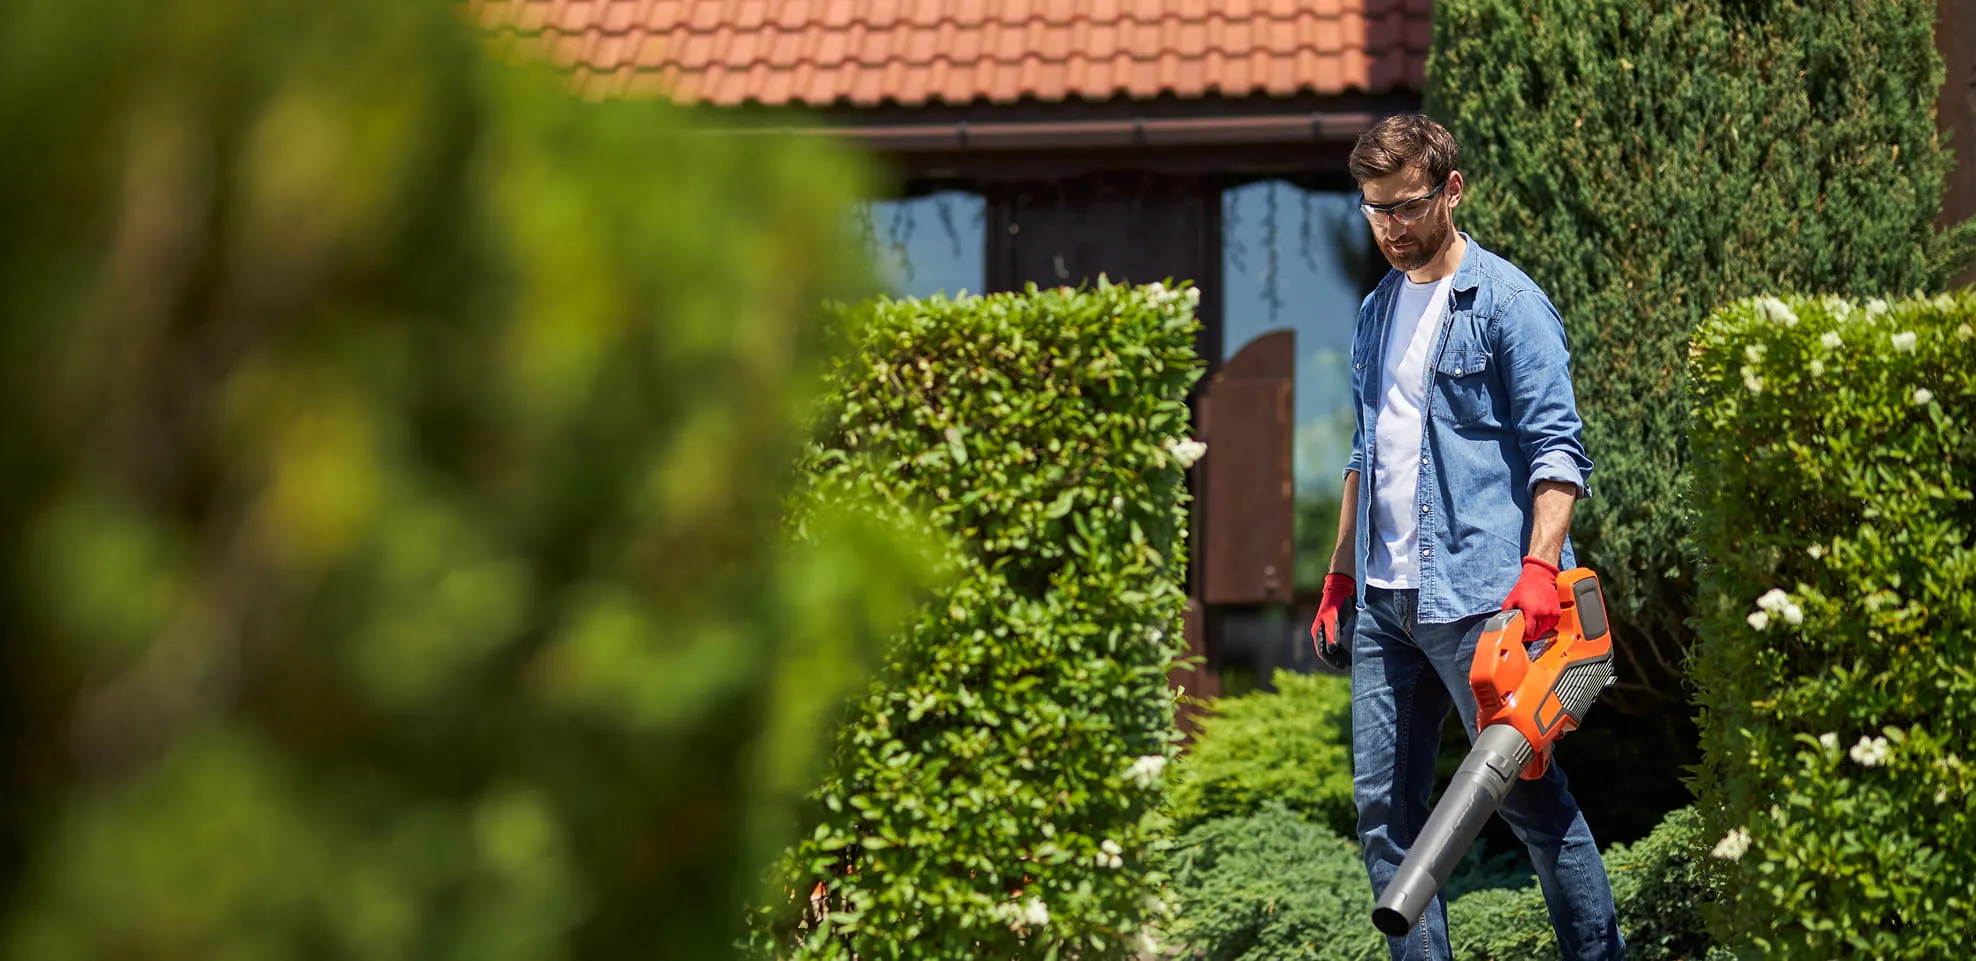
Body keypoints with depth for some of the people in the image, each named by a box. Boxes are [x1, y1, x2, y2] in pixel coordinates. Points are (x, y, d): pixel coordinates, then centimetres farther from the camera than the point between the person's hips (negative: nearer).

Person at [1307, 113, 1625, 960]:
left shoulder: (1506, 301, -6)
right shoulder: (1376, 312, 16)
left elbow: (1556, 448, -12)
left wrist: (1540, 570, -24)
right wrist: (1340, 578, 22)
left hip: (1476, 596, -7)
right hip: (1383, 602, 8)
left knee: (1529, 791, -2)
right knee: (1381, 802, 6)